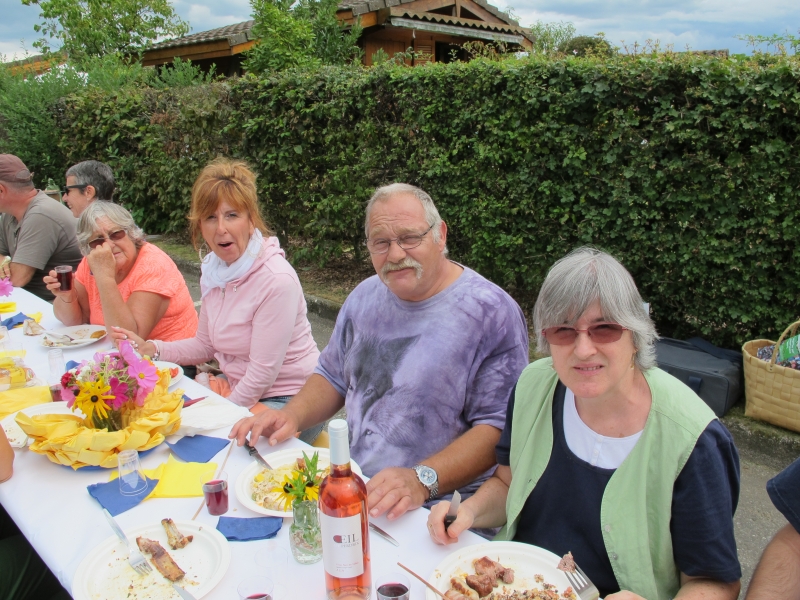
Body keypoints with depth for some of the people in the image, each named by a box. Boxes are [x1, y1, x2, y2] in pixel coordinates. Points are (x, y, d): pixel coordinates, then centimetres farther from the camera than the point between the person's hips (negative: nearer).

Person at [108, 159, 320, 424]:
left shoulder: (276, 280, -24)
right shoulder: (214, 270, 1)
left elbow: (263, 372, -21)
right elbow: (205, 345, 11)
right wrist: (149, 348, -2)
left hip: (288, 402, -7)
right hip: (241, 392, 7)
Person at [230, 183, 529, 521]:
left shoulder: (490, 312, -11)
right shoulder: (365, 296, 11)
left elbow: (499, 426, -15)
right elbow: (333, 377, 21)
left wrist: (422, 480, -27)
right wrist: (291, 416, 2)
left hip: (436, 505, -6)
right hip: (350, 487, 6)